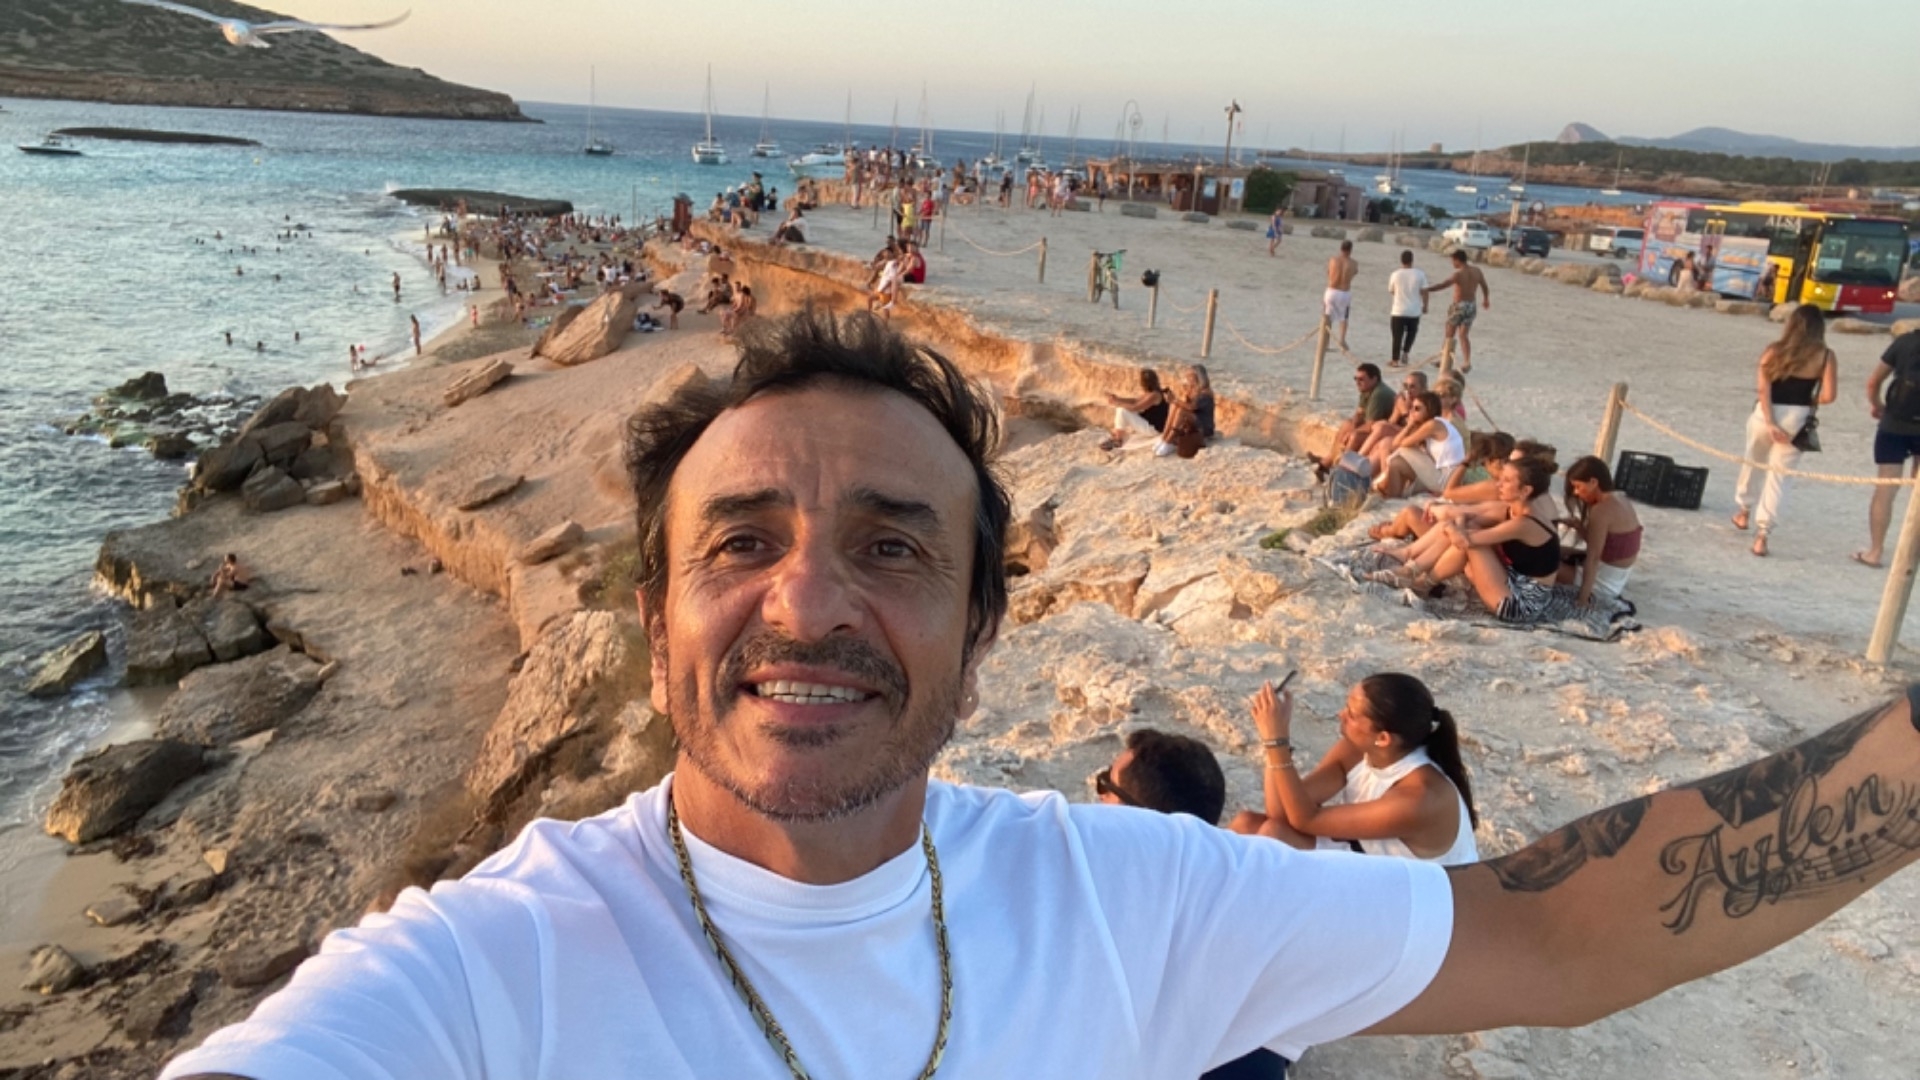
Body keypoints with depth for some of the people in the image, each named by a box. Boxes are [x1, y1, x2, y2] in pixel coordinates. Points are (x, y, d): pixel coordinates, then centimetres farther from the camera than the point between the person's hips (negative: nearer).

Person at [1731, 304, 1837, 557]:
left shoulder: (1774, 351, -1)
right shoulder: (1825, 356, -3)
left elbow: (1763, 388, -10)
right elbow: (1828, 395, -11)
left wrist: (1770, 422, -10)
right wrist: (1807, 400, 9)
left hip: (1766, 416, 1)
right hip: (1797, 420, -1)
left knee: (1753, 463, 25)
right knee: (1778, 475, 5)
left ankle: (1744, 511, 43)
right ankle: (1761, 533, -1)